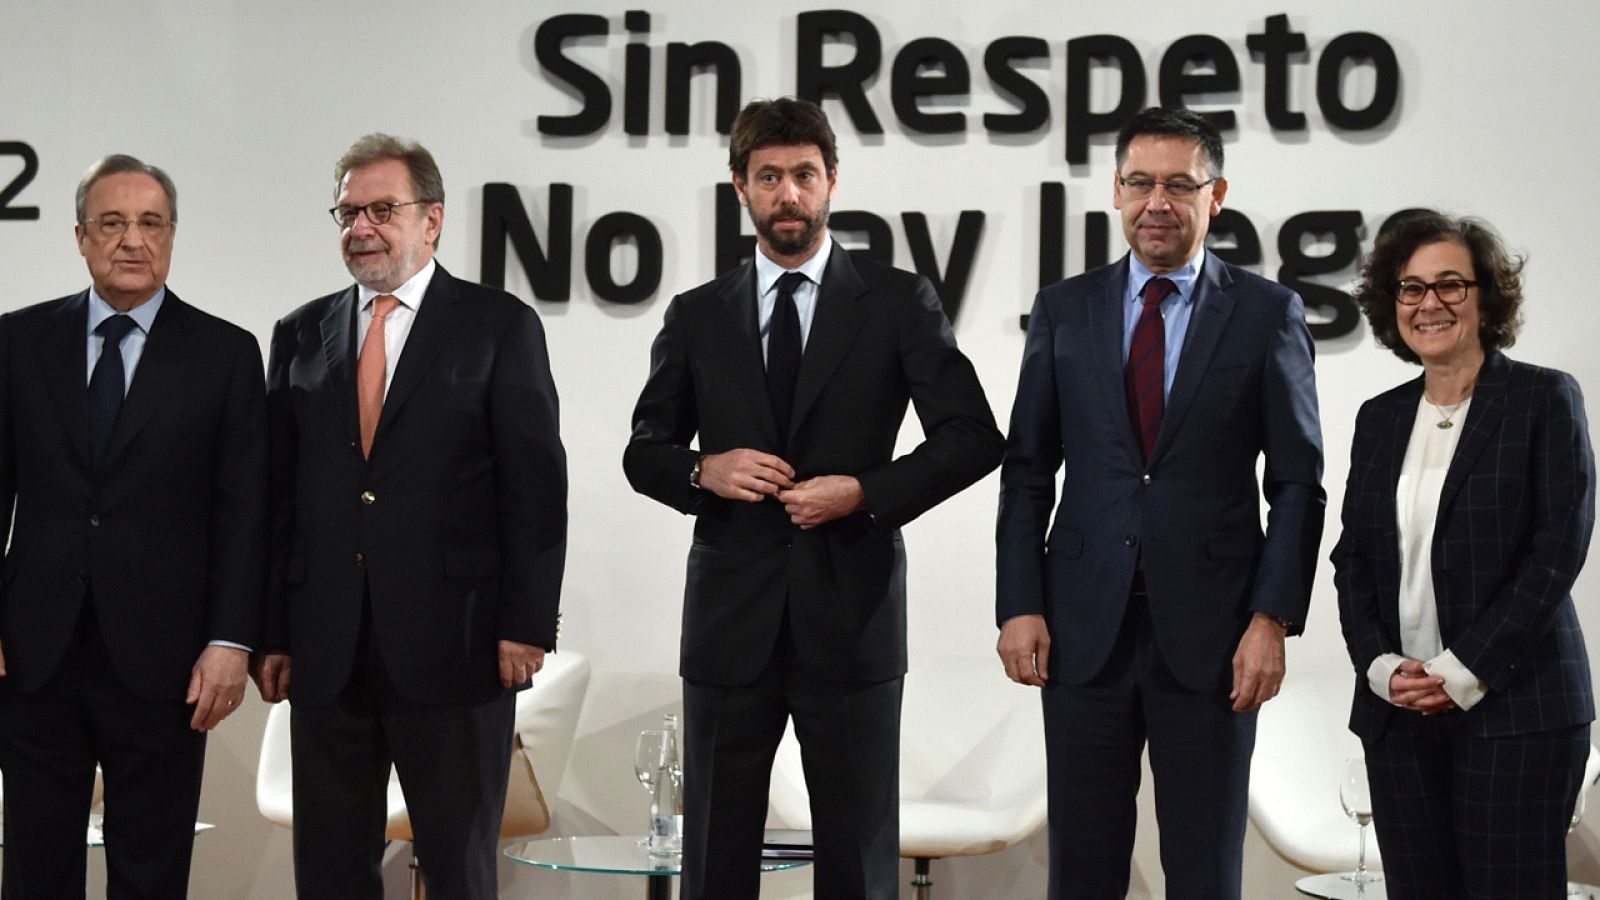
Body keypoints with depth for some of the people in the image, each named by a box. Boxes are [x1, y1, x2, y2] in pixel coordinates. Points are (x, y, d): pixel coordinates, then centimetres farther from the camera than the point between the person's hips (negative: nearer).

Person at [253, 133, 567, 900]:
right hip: (326, 654, 4)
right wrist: (271, 634, 6)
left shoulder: (499, 326, 1)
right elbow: (278, 494, 10)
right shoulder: (301, 335, 11)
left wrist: (527, 625, -9)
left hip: (453, 644, -3)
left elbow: (535, 485, -3)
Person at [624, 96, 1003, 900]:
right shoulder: (697, 317, 9)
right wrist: (704, 471, -8)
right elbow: (643, 451, 14)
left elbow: (973, 438, -1)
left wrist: (866, 492, -13)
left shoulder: (897, 303, 2)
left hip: (850, 617, -2)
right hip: (731, 620, 2)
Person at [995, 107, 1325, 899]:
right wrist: (1019, 606, -1)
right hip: (1085, 627, 2)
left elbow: (1298, 483, 0)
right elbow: (1027, 472, 8)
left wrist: (1272, 620, -8)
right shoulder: (1064, 311, 7)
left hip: (1210, 634, -1)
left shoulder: (1268, 314, 1)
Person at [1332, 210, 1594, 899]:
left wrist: (1467, 669, -14)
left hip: (1513, 706, -4)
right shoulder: (1380, 418, 14)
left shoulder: (1545, 398, -1)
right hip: (1397, 711, 5)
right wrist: (1379, 664, -4)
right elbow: (1352, 556, 12)